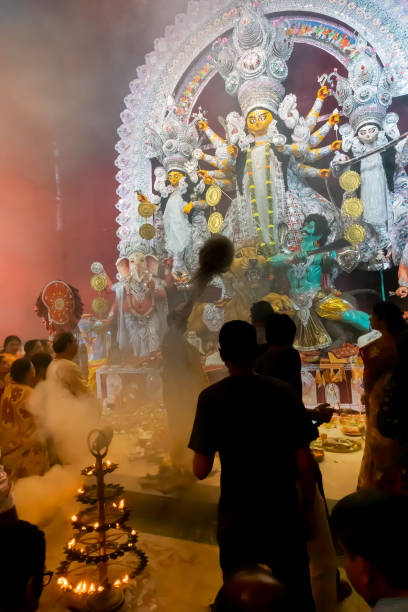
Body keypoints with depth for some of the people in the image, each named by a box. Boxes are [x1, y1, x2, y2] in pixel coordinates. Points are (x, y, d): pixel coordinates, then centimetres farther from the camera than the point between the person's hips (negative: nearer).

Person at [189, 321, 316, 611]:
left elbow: (201, 470, -13)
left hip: (237, 515, 0)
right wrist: (307, 503, 9)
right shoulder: (283, 391, -12)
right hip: (284, 512, 1)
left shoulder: (211, 397, -15)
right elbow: (304, 462, -8)